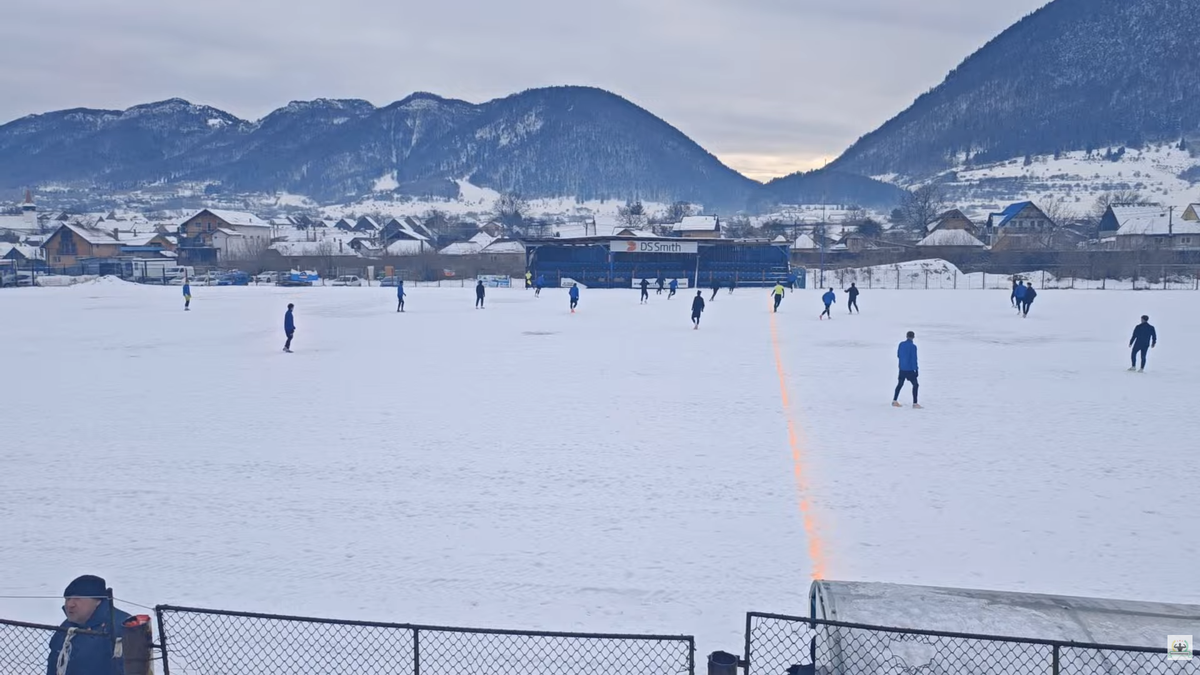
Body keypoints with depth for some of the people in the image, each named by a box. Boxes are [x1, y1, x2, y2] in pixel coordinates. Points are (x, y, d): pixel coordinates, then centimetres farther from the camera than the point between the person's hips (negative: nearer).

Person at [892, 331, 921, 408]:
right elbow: (914, 359, -15)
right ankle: (915, 403, -2)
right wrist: (916, 369, -9)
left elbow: (898, 355, 12)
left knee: (900, 384, 16)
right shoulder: (913, 346, -15)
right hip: (910, 369, -6)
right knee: (915, 385, 2)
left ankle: (894, 401, 19)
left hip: (902, 368, 6)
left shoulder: (901, 344, 3)